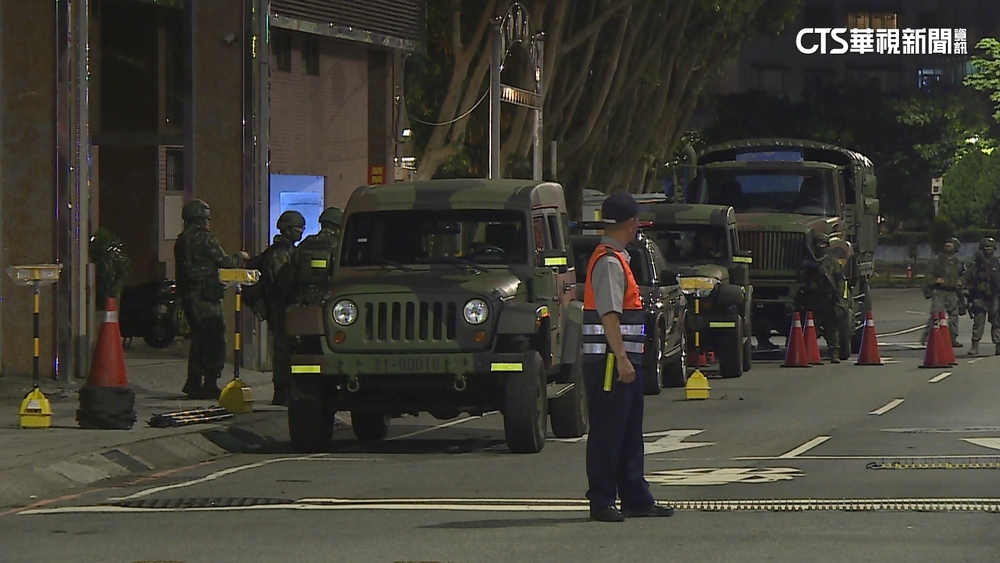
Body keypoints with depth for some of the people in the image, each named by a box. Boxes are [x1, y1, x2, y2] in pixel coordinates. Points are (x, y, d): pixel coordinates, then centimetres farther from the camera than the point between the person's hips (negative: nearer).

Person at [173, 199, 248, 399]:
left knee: (198, 338, 15)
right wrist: (240, 257, 11)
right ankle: (210, 385, -7)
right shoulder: (205, 238, -12)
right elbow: (224, 262, -10)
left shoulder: (181, 241, 13)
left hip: (187, 296, 8)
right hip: (206, 297, -8)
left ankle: (193, 385, 15)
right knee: (215, 339, -4)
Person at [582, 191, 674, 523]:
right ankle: (601, 502, -2)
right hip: (610, 359, -11)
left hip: (625, 359, 11)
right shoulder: (609, 262, -15)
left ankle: (636, 498, 18)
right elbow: (609, 315, -22)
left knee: (630, 433, 13)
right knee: (607, 432, -6)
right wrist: (621, 358, -26)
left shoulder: (616, 259, 18)